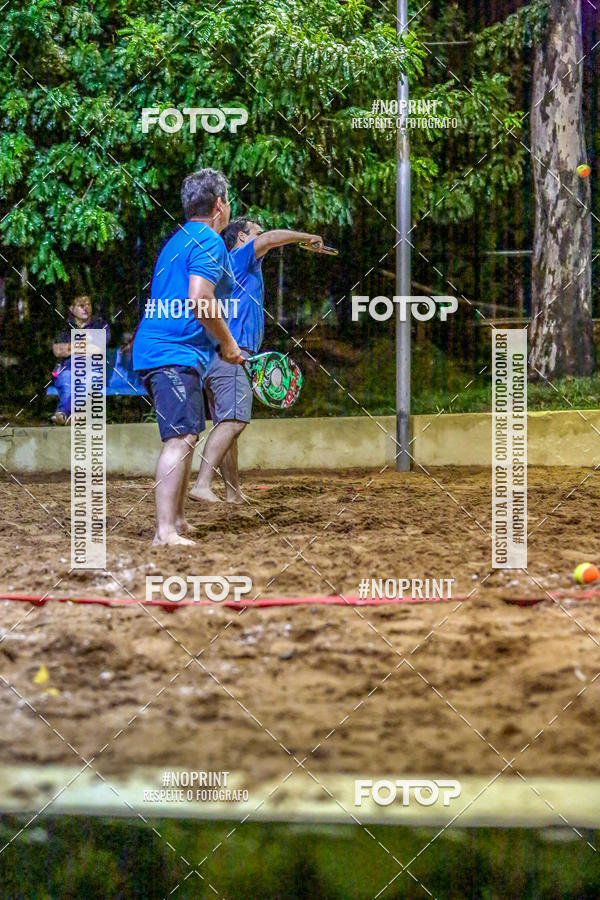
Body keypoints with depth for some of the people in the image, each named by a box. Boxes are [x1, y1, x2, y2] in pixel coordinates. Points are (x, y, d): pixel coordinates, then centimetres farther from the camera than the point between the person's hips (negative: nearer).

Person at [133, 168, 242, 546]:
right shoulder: (209, 242, -9)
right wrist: (228, 343, -9)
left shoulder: (179, 240, 21)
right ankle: (165, 532, -23)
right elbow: (200, 302, -20)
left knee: (187, 436, 19)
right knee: (181, 438, -16)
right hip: (175, 354, -11)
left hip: (156, 349, 11)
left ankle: (177, 521, 26)